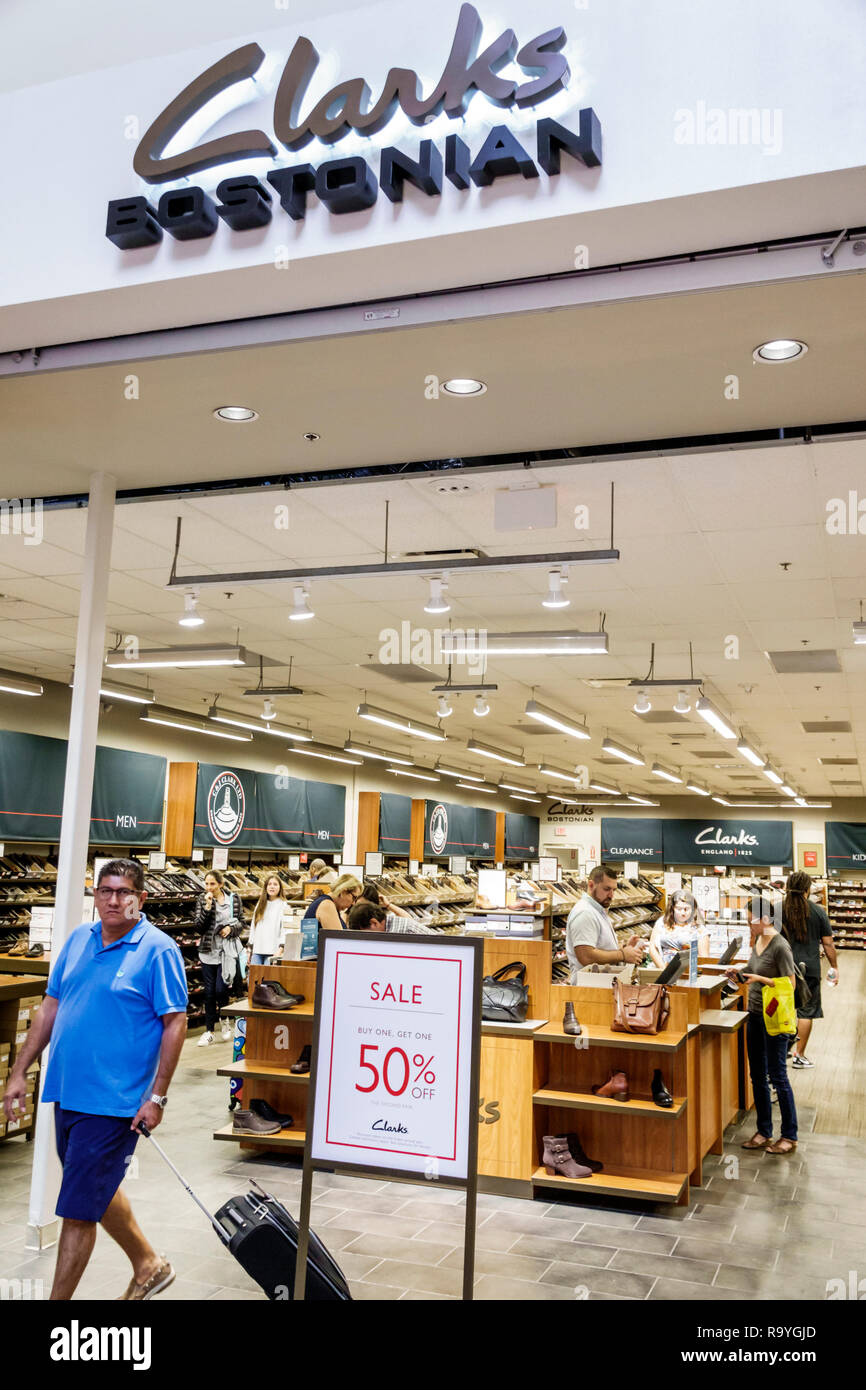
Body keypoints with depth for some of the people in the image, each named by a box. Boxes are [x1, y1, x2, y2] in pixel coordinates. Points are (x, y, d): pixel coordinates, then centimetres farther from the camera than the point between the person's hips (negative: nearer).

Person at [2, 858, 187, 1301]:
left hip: (113, 1103, -7)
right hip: (67, 1093, 7)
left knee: (78, 1209, -2)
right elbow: (50, 1007, 13)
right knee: (97, 1190, 22)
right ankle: (148, 1267, 42)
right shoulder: (78, 939, 6)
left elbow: (175, 1023, -12)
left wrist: (157, 1096, -15)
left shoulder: (158, 949, -12)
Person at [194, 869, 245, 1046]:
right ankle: (209, 1031, 15)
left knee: (221, 989, -9)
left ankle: (226, 1020, 19)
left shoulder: (233, 899, 1)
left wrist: (231, 928, -12)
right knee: (209, 992, 5)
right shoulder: (202, 899, 1)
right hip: (208, 951, 1)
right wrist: (207, 907, -16)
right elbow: (197, 925, -5)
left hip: (227, 951, -1)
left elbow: (241, 922, 8)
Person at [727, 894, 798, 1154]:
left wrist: (759, 979, -23)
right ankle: (763, 1132, 24)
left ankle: (789, 1136, 13)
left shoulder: (780, 946, -18)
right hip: (755, 1014, 8)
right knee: (757, 1075, 13)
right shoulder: (757, 940, 7)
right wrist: (741, 974, 2)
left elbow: (790, 984, -17)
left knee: (777, 1076, 0)